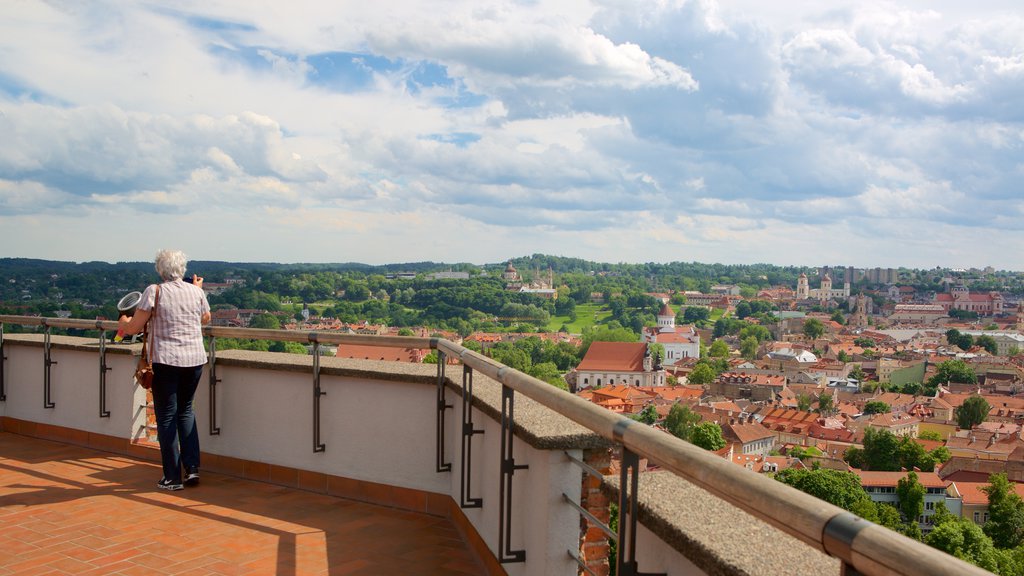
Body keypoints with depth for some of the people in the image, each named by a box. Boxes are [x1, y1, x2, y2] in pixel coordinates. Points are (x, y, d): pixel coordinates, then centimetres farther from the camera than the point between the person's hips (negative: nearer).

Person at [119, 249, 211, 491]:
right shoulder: (196, 291, 4)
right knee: (185, 410, 20)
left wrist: (123, 323, 17)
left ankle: (173, 478, 9)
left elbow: (134, 328, -6)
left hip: (166, 360, -4)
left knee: (166, 416, 6)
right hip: (195, 359, 4)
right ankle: (192, 468, 14)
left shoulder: (154, 291, -7)